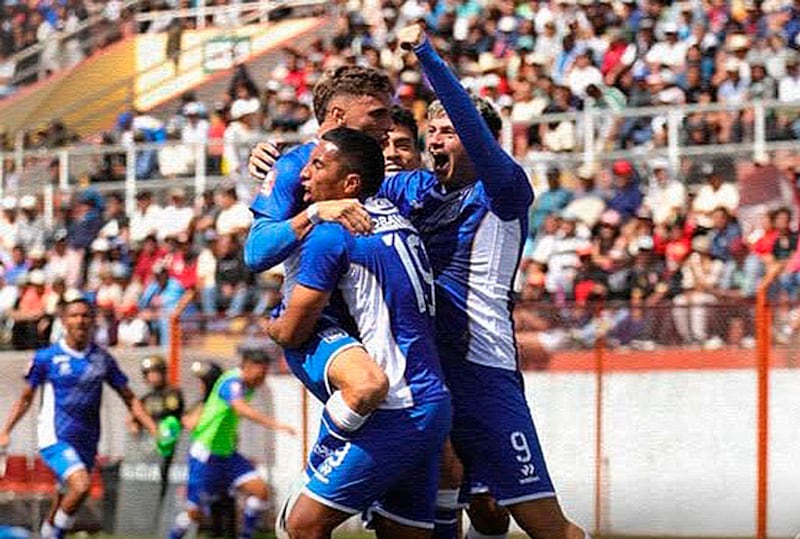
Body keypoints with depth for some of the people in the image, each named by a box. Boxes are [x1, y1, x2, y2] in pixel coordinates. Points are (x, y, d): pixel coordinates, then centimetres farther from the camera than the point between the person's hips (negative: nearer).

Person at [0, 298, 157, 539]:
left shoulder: (103, 359, 6)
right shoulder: (47, 357, -1)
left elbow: (129, 398, 12)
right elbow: (26, 398, 8)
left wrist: (154, 429, 1)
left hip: (87, 442, 4)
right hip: (55, 438, -4)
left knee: (67, 500, 9)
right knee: (81, 485, -26)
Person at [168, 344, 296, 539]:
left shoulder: (247, 386, 6)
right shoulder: (232, 382, -22)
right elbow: (242, 409, -43)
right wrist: (274, 424, -53)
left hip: (227, 453, 8)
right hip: (205, 454, -8)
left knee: (260, 491, -8)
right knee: (195, 512, -3)